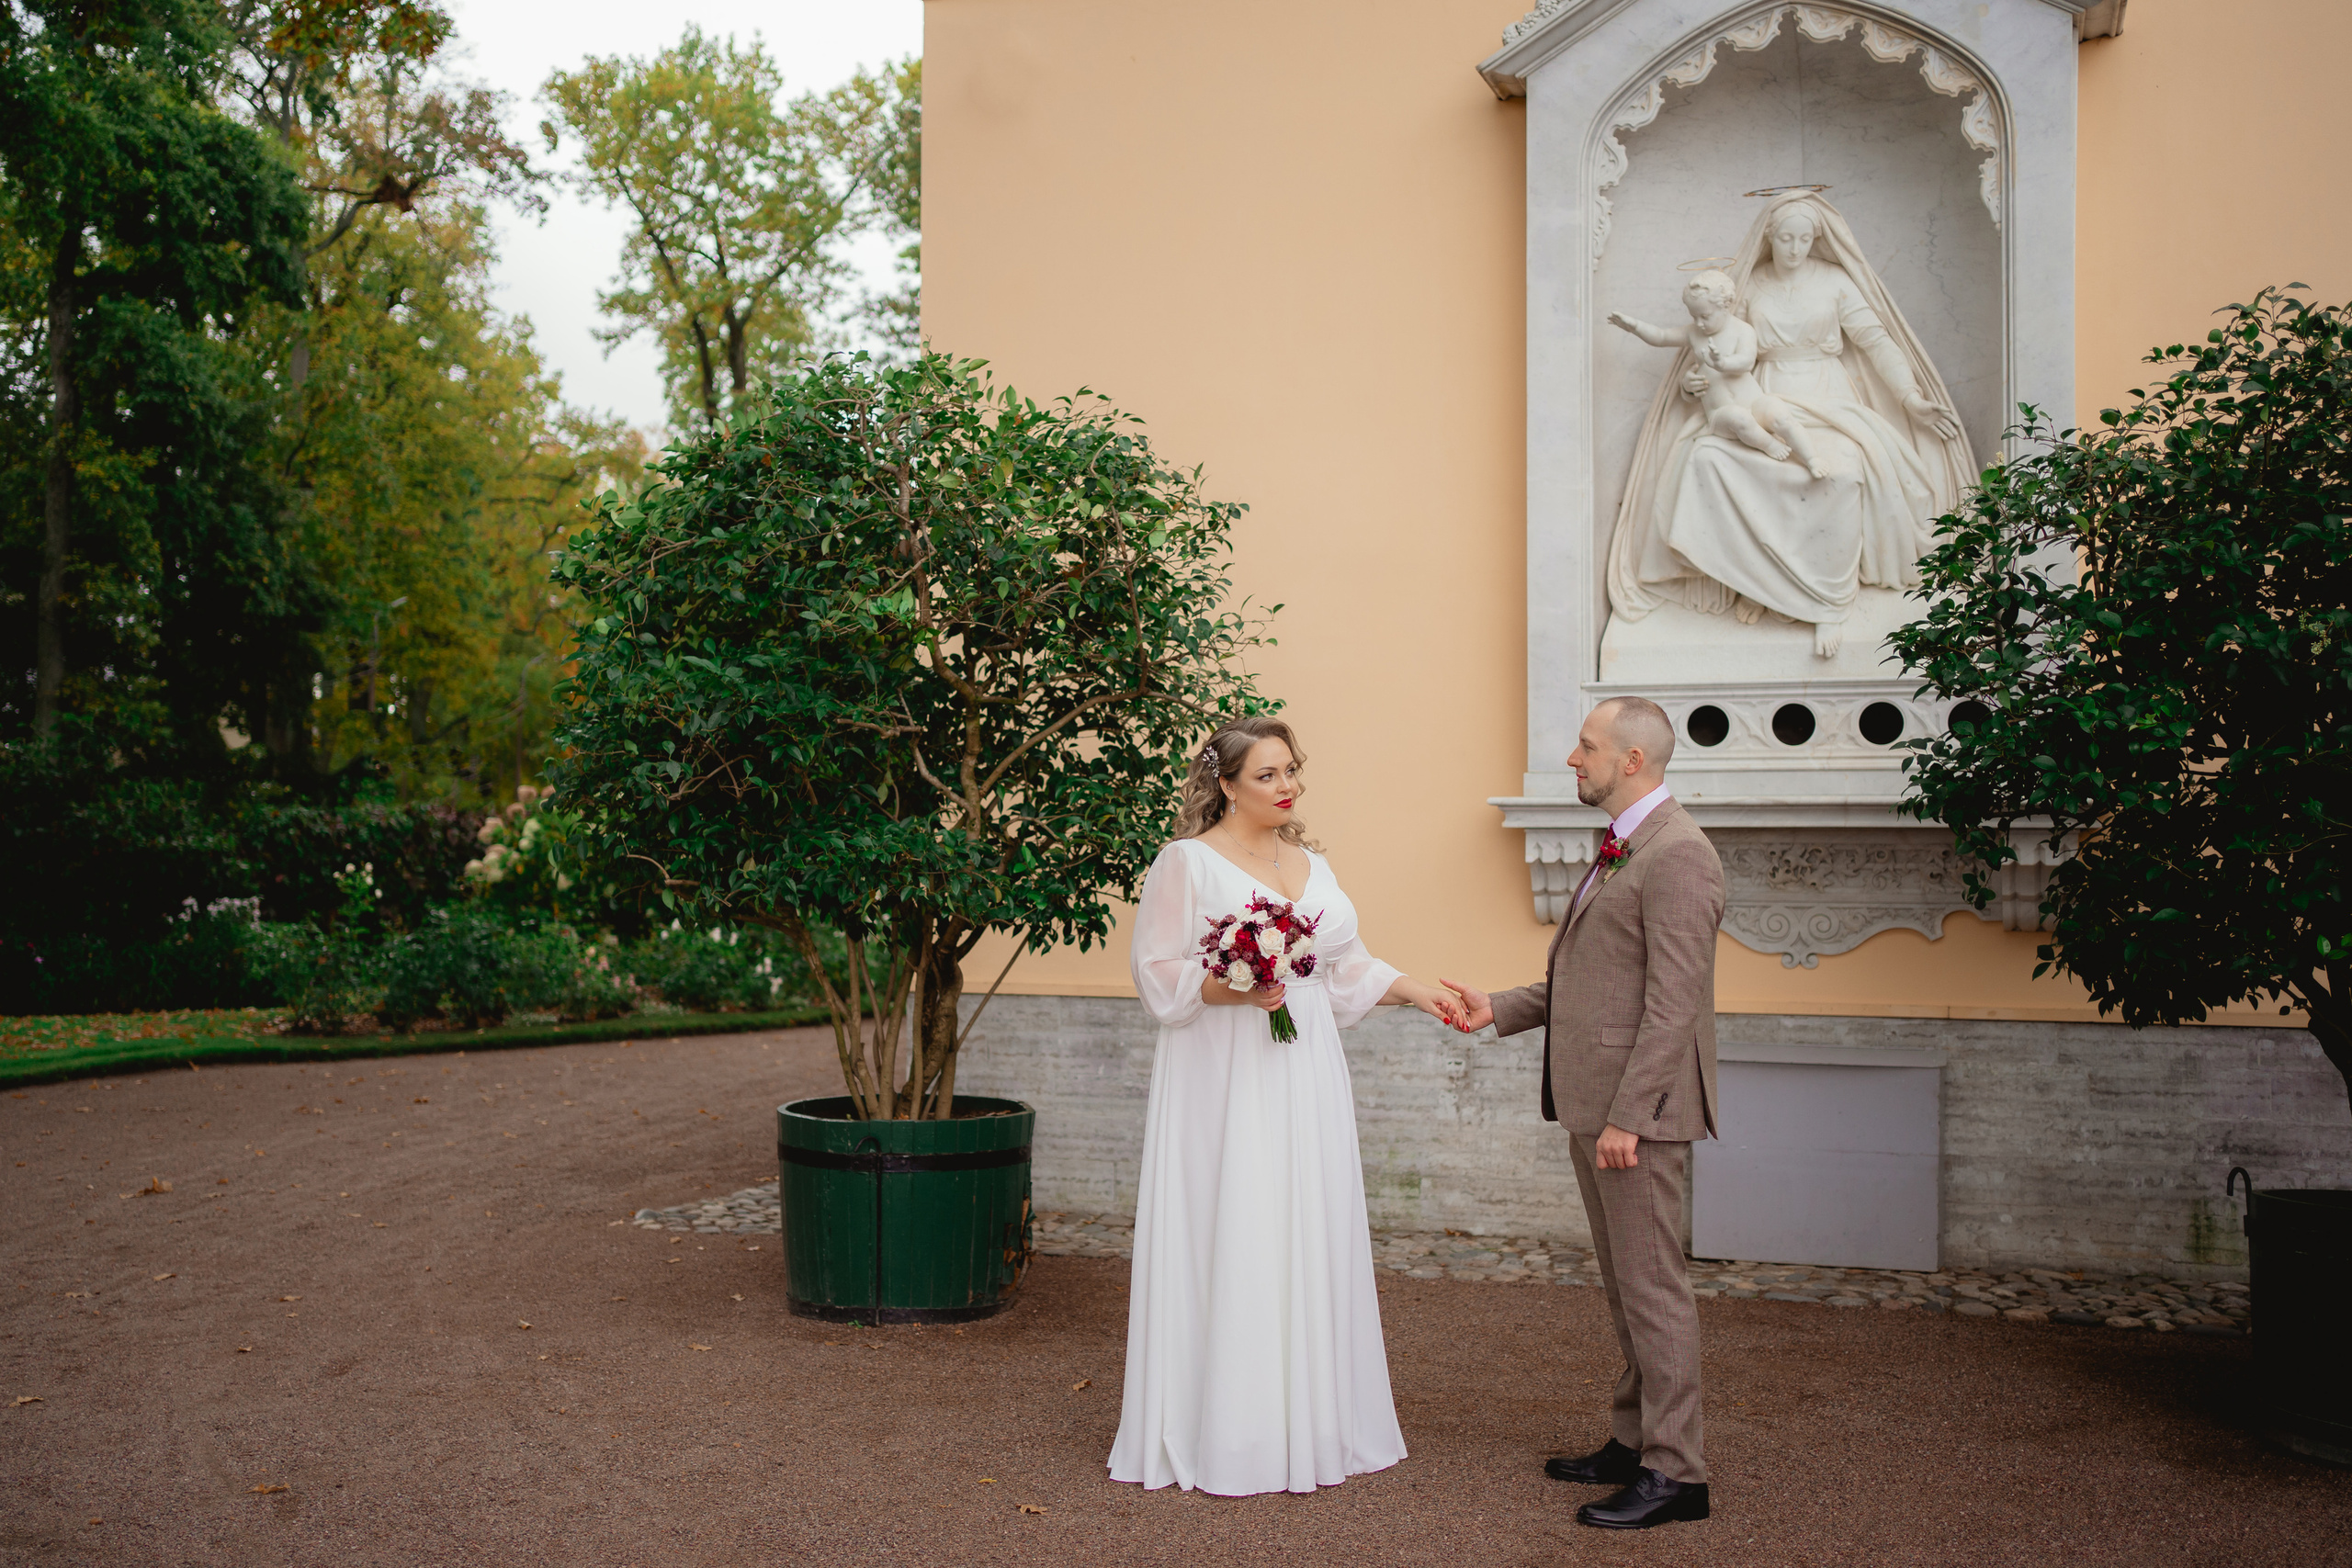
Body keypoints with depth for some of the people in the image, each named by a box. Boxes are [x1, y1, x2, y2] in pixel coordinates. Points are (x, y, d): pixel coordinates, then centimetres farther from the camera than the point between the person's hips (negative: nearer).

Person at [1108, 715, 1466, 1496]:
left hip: (1305, 1079, 6)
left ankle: (1304, 1427, 16)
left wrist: (1418, 992, 8)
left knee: (1307, 1237, 7)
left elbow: (1347, 969, 18)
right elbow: (1158, 974, -7)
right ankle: (1222, 1437, 3)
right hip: (1224, 1082, -6)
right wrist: (1235, 989, -20)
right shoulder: (1187, 862, -3)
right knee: (1228, 1245, -6)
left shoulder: (1313, 865, 15)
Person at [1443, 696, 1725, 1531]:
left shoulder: (1676, 855, -16)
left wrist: (1627, 1117, -23)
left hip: (1638, 1109, -10)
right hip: (1593, 1102, 10)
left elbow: (1673, 1001, -21)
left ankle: (1674, 1471, 6)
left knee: (1651, 1283, -3)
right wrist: (1498, 1010, 12)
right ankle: (1634, 1441, 28)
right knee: (1624, 1283, 17)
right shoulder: (1619, 851, 16)